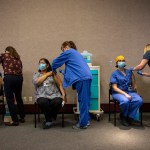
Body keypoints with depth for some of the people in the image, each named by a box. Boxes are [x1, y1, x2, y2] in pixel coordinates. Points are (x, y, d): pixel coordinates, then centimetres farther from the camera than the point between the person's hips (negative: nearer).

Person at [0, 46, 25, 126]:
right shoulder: (18, 58, 21)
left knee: (10, 99, 2)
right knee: (19, 98, 18)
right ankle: (22, 117, 28)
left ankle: (15, 120, 5)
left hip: (9, 77, -5)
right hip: (19, 78, 5)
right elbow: (20, 69, 15)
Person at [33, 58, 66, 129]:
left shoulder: (53, 74, 16)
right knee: (43, 102, -36)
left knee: (57, 102, -33)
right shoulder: (36, 75, 18)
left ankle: (48, 119, -6)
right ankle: (49, 120, -11)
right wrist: (47, 74, 1)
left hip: (54, 95, 0)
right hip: (42, 96, 0)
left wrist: (63, 94, -6)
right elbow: (37, 82, -5)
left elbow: (60, 85, 8)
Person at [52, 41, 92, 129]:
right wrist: (64, 72, 30)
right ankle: (86, 120, 21)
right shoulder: (76, 53, 29)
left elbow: (56, 62, 10)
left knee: (82, 100, -5)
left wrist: (53, 69, 28)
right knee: (85, 100, 13)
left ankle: (83, 123, 1)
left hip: (82, 78, -9)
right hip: (87, 77, 9)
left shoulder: (68, 52, 4)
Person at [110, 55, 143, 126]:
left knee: (139, 100, -28)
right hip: (118, 92, -3)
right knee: (125, 101, -37)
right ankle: (124, 116, -4)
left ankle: (129, 117, -8)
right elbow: (115, 88, -8)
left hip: (129, 91, 4)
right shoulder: (114, 74, 1)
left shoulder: (129, 71, 13)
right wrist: (125, 94, -19)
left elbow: (133, 83, 15)